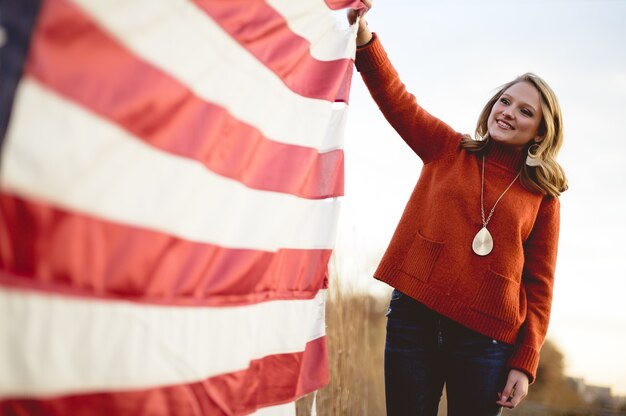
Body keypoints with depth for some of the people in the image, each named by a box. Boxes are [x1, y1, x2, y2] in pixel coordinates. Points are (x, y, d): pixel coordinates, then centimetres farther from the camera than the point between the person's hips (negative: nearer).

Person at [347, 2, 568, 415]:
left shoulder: (542, 197, 6)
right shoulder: (447, 149, 10)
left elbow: (539, 286, 5)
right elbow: (394, 96, 1)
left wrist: (525, 363, -2)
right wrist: (363, 36, -15)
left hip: (484, 335, 0)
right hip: (414, 313, 1)